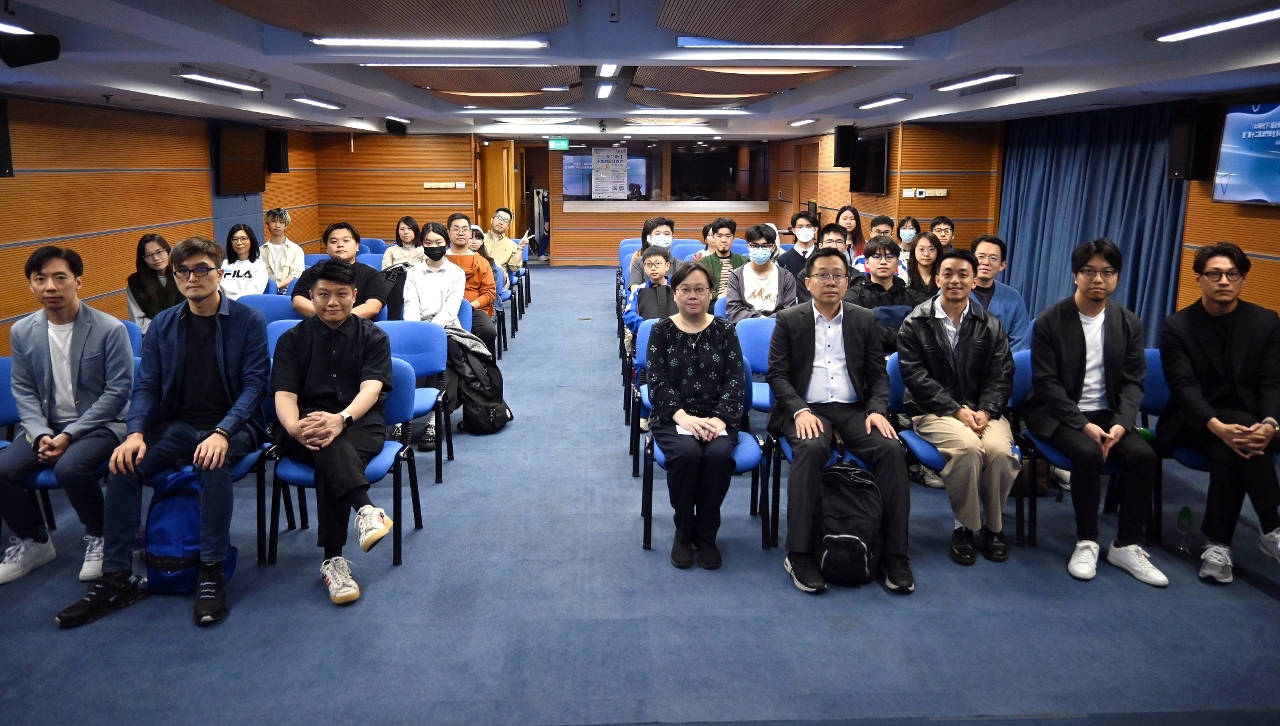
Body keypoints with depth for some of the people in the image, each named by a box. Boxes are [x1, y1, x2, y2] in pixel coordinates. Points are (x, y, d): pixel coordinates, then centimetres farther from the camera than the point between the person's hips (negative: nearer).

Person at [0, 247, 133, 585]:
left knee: (69, 467, -33)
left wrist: (70, 434, -19)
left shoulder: (110, 329, -13)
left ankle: (99, 537, -3)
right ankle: (32, 542, 10)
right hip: (45, 425, 5)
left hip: (100, 424, -5)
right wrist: (41, 434, -12)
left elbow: (118, 391, -13)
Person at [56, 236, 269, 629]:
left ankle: (212, 574, -25)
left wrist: (223, 433, -25)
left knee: (213, 462, -36)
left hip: (231, 424, -4)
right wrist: (135, 432, -15)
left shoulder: (248, 321, -3)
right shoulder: (163, 325, 9)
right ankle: (116, 578, -11)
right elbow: (146, 386, 5)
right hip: (178, 425, 4)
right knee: (124, 464, -21)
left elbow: (254, 383, -10)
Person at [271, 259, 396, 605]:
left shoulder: (373, 337, 8)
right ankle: (365, 509, -54)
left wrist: (341, 418, -32)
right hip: (306, 430, 0)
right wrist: (294, 427, -27)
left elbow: (371, 388, -9)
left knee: (330, 456, -35)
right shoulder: (292, 339, 12)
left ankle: (333, 559, -37)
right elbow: (284, 395, -2)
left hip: (361, 424, 0)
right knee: (327, 444, -37)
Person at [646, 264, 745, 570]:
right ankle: (683, 532, -9)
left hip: (717, 417, 1)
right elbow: (658, 381, -4)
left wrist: (720, 418, -17)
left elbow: (735, 380, 0)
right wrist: (683, 416, -19)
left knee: (719, 454, -31)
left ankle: (706, 534, -9)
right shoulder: (661, 330, 5)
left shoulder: (725, 331, 7)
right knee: (687, 453, -33)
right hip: (674, 417, -1)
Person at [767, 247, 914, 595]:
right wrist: (800, 411, -18)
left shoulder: (864, 320, 12)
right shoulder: (789, 320, 5)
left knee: (891, 449, -25)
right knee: (810, 449, -35)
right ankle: (799, 554, -28)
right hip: (807, 409, -3)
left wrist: (877, 410, -10)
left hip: (854, 409, 3)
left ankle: (895, 553, -17)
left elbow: (878, 374, 9)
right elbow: (777, 374, -2)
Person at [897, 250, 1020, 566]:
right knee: (968, 446, -33)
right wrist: (956, 410, -17)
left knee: (1000, 450, -29)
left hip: (982, 410, 3)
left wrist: (985, 411, -15)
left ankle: (994, 525, -3)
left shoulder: (990, 325, 10)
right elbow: (915, 375, -7)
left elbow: (1002, 376, 4)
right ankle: (964, 525, -11)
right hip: (933, 410, -3)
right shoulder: (915, 323, 1)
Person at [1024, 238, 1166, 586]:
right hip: (1059, 414, -4)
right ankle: (1086, 542, -13)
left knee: (1144, 455, -22)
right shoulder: (1050, 321, -8)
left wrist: (1120, 423, -16)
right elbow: (1047, 383, -11)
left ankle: (1126, 545, -8)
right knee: (1088, 454, -32)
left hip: (1107, 414, 4)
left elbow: (1133, 382, 2)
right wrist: (1083, 424, -21)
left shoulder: (1129, 324, 5)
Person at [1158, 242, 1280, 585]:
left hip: (1248, 421, 2)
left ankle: (1218, 543, -24)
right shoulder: (1176, 326, -4)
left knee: (1230, 451, -34)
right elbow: (1183, 387, -14)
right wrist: (1218, 426, -32)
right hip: (1193, 423, -1)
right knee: (1235, 438, -34)